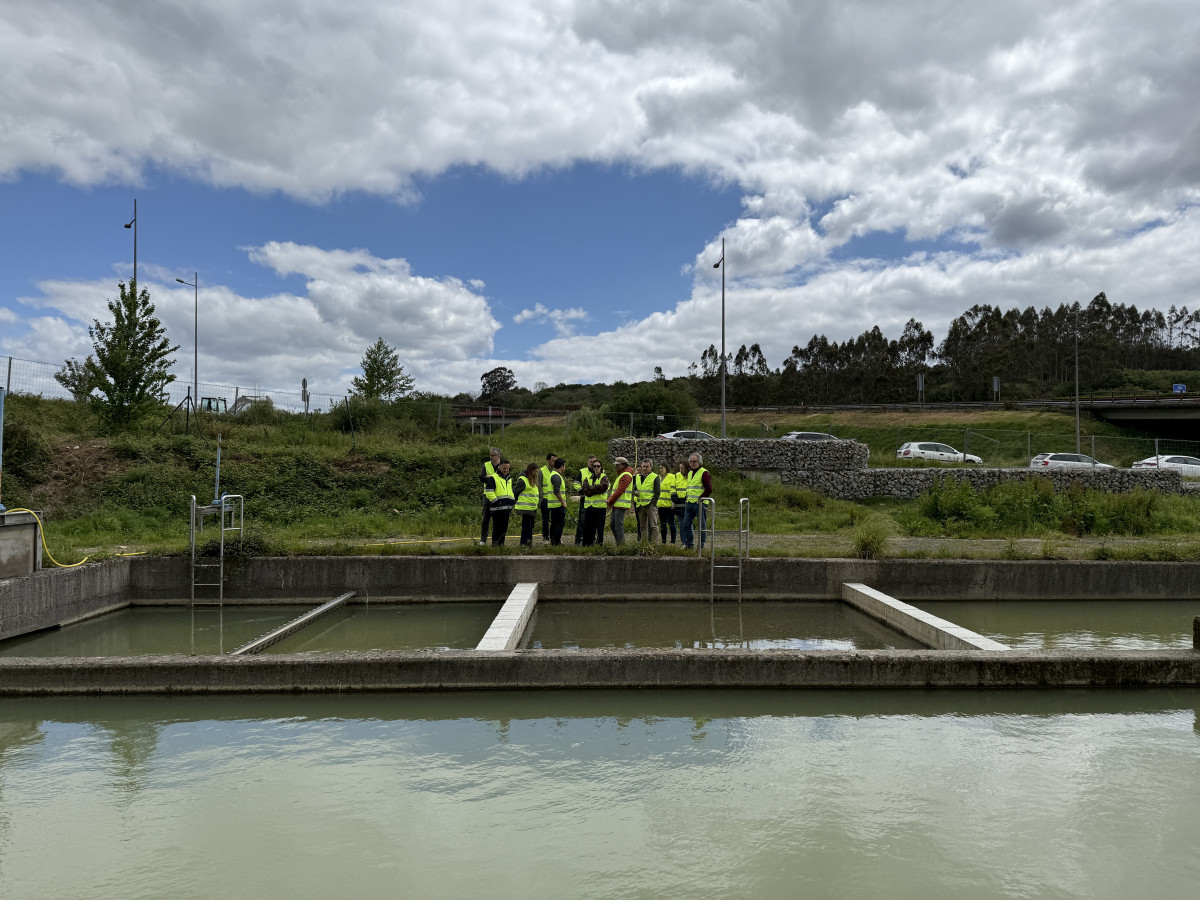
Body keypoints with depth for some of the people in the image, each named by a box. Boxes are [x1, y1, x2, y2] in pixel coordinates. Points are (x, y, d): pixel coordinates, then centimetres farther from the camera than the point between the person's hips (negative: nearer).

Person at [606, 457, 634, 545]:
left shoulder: (626, 476, -12)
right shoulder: (621, 474, 22)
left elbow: (620, 491, -18)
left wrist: (610, 501, -11)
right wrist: (610, 499, 8)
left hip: (621, 505, -10)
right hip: (616, 505, 10)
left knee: (619, 526, -9)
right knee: (612, 525, 12)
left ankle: (621, 545, -5)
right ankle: (619, 543, 18)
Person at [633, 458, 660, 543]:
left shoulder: (655, 477, -1)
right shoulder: (637, 477, 15)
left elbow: (657, 492, -5)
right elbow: (635, 488, 22)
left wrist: (652, 503, -12)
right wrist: (635, 492, -2)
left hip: (651, 505, -6)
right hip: (640, 505, 6)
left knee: (653, 526, -9)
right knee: (642, 526, 10)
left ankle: (653, 543, -8)